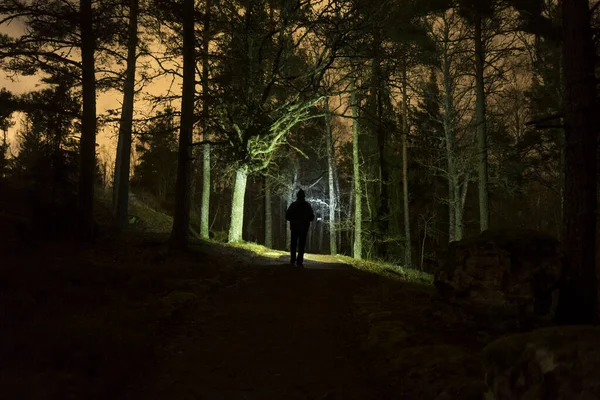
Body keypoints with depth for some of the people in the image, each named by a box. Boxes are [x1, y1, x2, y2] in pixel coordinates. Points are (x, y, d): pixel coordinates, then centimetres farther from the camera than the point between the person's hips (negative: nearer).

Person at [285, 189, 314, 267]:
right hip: (304, 228, 0)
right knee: (301, 244, 2)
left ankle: (292, 260, 11)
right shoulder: (307, 205, -2)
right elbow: (312, 217, 0)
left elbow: (287, 216, -5)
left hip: (294, 227, 0)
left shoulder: (293, 205, -4)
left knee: (293, 244, 13)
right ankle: (299, 261, -5)